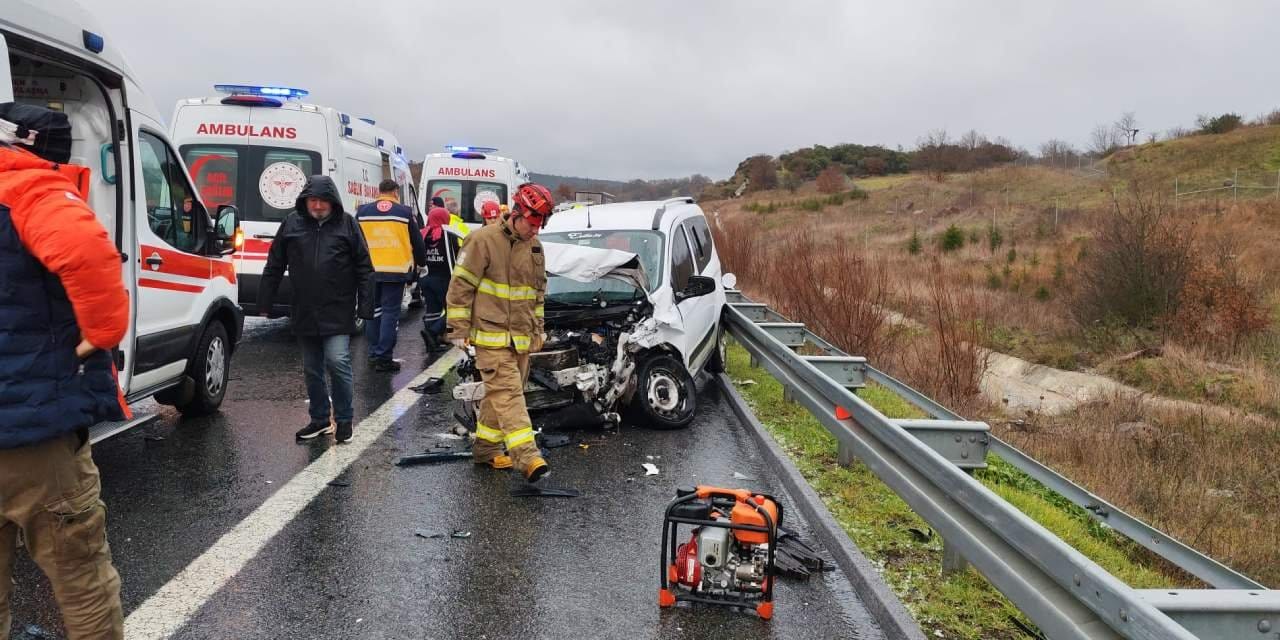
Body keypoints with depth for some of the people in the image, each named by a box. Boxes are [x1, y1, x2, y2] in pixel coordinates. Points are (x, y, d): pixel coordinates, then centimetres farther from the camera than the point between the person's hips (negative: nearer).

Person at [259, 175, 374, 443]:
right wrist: (265, 303, 7)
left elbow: (364, 268, 0)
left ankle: (344, 419, 6)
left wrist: (366, 307, -7)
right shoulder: (292, 223, 5)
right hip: (304, 312, 4)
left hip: (338, 312, -3)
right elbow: (274, 267, 10)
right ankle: (320, 419, 26)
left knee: (337, 362, -10)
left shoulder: (346, 224, -1)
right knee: (312, 369, 12)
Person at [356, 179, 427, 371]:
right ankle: (384, 357, -2)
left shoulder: (362, 212, 8)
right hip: (396, 271, -3)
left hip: (369, 271, 3)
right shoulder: (405, 213, 0)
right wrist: (421, 262, 23)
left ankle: (374, 353, 18)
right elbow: (417, 243, 6)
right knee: (390, 312, -1)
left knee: (373, 311, 14)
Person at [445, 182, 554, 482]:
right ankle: (527, 457, -21)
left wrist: (537, 329, 23)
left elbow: (538, 291, 22)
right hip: (491, 334, -7)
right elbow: (460, 285, -10)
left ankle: (486, 447, 26)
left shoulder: (534, 246, 12)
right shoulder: (484, 240, -12)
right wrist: (459, 328, -11)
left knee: (500, 393, 13)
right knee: (508, 392, -14)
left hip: (521, 337, 7)